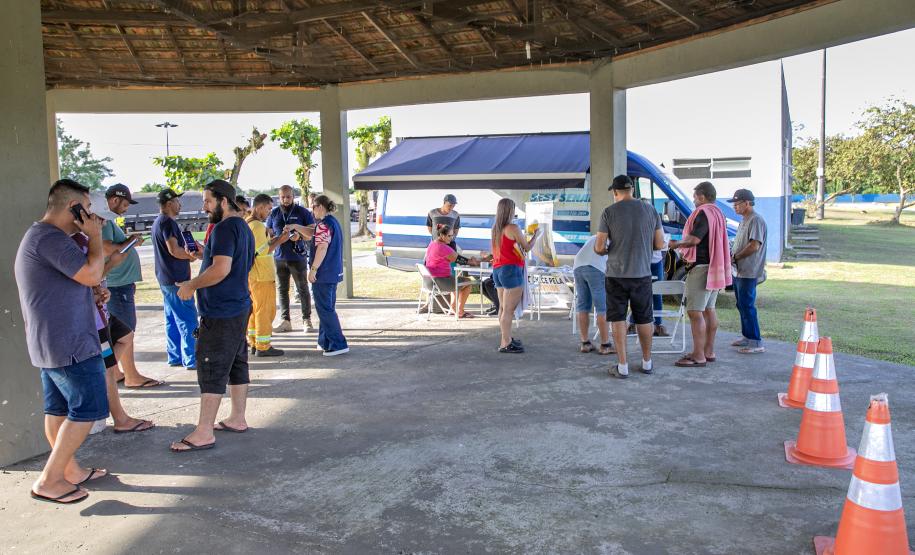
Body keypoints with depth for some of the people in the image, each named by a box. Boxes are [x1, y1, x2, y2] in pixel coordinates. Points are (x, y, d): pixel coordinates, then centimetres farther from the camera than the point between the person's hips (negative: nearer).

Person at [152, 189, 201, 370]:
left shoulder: (159, 222, 17)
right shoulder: (168, 222, -14)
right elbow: (174, 250, -22)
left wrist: (189, 254, 9)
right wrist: (193, 255, -8)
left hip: (166, 279, 10)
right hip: (176, 279, -10)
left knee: (172, 320, 14)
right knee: (188, 320, -6)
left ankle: (175, 357, 20)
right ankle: (191, 360, -4)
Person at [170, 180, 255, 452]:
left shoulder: (224, 228, -16)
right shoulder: (244, 228, 16)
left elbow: (221, 269, -26)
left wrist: (192, 285, -14)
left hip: (221, 312, -10)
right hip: (239, 306, 10)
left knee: (211, 368, -6)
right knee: (237, 363, 15)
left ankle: (204, 433, -1)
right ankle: (237, 419, 24)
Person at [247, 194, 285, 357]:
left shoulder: (246, 223, 13)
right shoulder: (258, 226, -18)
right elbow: (262, 251, -21)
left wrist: (273, 240, 12)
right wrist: (279, 240, -14)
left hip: (251, 274, 10)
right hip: (262, 275, -10)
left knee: (254, 309, 15)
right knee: (265, 310, -3)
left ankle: (254, 343, 22)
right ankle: (263, 347, 1)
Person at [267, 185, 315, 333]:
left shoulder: (302, 212, -1)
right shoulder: (274, 213, 9)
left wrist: (300, 236, -18)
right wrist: (277, 239, -7)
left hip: (298, 257, -3)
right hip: (279, 258, 4)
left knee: (303, 289, 1)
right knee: (282, 290, 7)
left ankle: (307, 320, 10)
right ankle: (285, 321, 15)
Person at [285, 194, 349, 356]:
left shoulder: (324, 224, -17)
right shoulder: (333, 222, 14)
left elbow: (322, 248, -23)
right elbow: (311, 233, 23)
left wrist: (313, 269, -20)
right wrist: (295, 227, 18)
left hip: (323, 274, -10)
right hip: (334, 273, 10)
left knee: (325, 309, -4)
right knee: (327, 307, 17)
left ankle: (338, 344, -4)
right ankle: (326, 341, 25)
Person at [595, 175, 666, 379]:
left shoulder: (609, 212, -6)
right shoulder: (650, 209, 2)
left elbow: (599, 247, -8)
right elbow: (659, 244, 4)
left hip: (616, 274, -2)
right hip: (642, 273, 3)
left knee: (618, 319, 5)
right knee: (644, 319, 14)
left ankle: (622, 366, 5)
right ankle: (647, 362, 26)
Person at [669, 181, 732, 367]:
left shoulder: (703, 213, -15)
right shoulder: (718, 213, 16)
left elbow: (694, 239, -25)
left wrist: (677, 244, -11)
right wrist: (686, 251, 23)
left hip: (701, 267, -10)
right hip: (714, 267, 10)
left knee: (694, 311, -9)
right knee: (709, 310, 14)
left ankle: (698, 356, -9)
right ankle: (709, 351, 21)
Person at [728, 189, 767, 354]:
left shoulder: (756, 220, -14)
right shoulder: (744, 221, 17)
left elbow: (754, 246, -22)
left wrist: (735, 257, -14)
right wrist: (733, 258, 7)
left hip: (748, 272, -10)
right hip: (739, 271, 10)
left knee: (747, 306, -9)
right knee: (742, 305, 15)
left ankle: (756, 343, -6)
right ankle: (746, 336, 25)